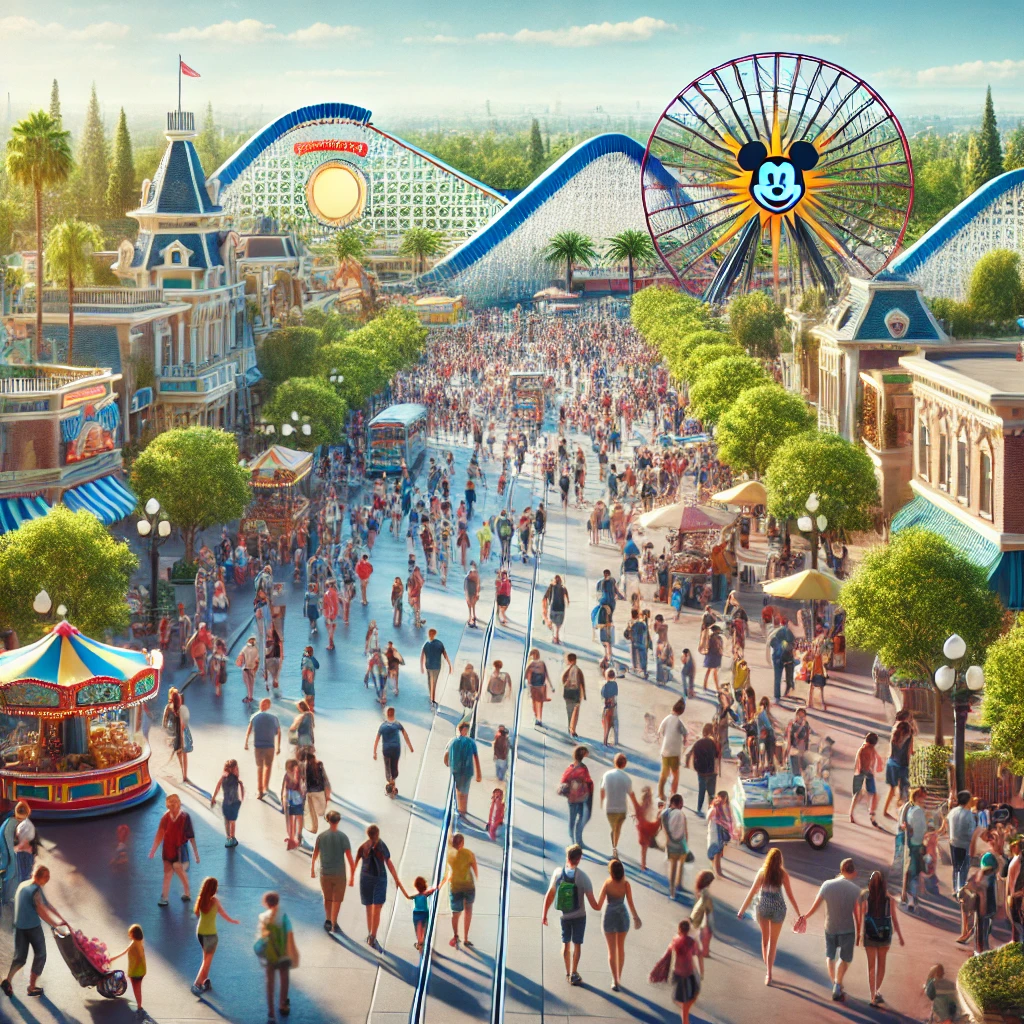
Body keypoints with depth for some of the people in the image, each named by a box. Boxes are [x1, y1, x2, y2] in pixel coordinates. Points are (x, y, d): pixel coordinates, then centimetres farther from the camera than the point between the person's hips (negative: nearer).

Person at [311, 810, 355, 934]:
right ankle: (333, 923, 10)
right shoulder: (343, 837, -12)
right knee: (337, 900, 10)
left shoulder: (321, 836, -6)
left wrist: (312, 869, 19)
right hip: (339, 873, -2)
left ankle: (328, 920, 20)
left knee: (327, 898, 21)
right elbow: (349, 857, -12)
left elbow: (315, 855, 3)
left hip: (325, 873, 2)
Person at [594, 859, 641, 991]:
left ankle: (615, 981, 4)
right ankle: (619, 976, 35)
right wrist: (636, 917, 5)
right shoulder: (626, 884, -15)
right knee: (621, 947, 23)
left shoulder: (607, 884, -17)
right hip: (623, 916, 2)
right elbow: (631, 904, -11)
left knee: (611, 950, 9)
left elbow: (598, 906, -16)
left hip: (610, 917, -2)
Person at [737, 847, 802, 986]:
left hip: (763, 907, 1)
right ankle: (769, 973, -1)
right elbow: (790, 895, -6)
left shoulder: (762, 872, -7)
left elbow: (752, 892, -7)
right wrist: (798, 913, 3)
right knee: (773, 942, 7)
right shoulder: (783, 874, -9)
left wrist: (742, 910, -1)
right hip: (778, 908, -1)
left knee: (764, 938, 22)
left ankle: (767, 968, 29)